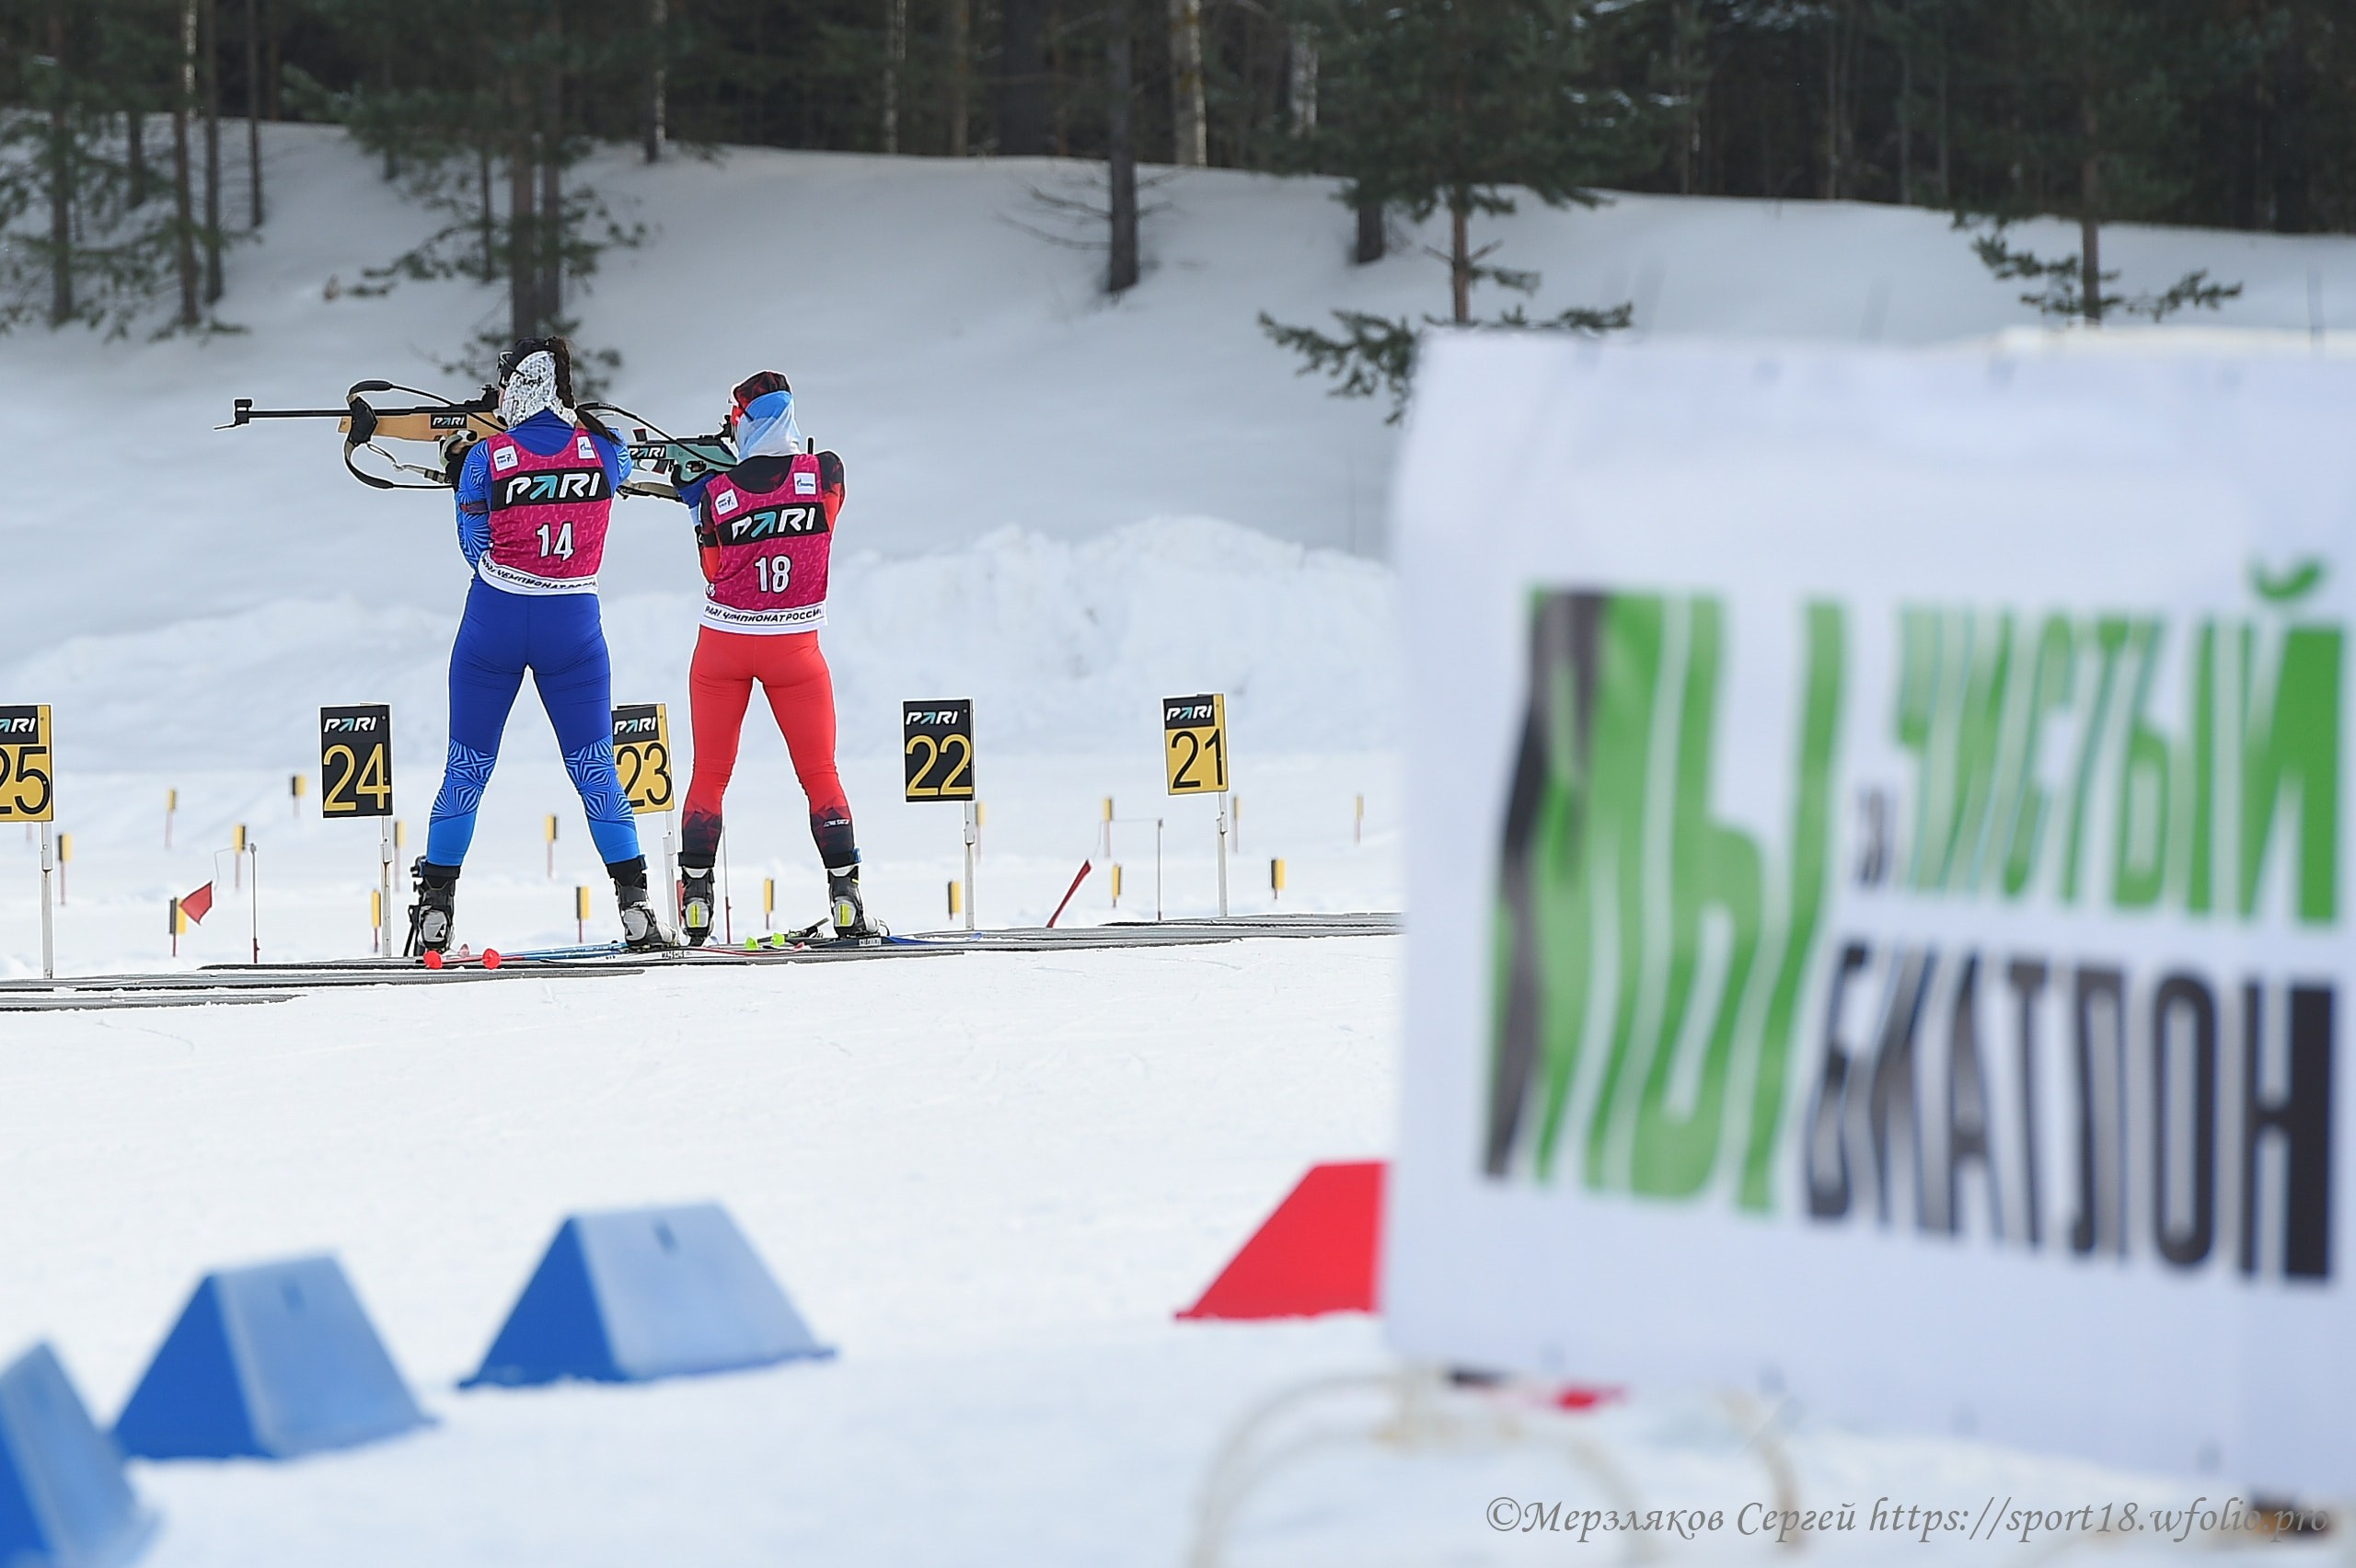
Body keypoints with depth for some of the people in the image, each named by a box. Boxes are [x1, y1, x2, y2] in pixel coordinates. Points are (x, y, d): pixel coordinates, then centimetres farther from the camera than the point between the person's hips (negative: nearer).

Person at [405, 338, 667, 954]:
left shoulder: (485, 458, -9)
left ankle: (435, 909, 9)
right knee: (595, 768, 8)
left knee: (467, 769, 8)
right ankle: (635, 905, 3)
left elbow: (478, 548, -1)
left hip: (495, 623, -1)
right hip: (574, 626, 1)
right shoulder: (602, 447, -4)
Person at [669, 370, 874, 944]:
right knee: (821, 776, 9)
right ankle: (846, 903, 0)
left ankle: (694, 909, 4)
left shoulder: (715, 494, -11)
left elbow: (714, 569, 1)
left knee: (709, 776, 9)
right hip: (795, 648, 0)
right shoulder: (826, 474, -11)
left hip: (724, 643, 0)